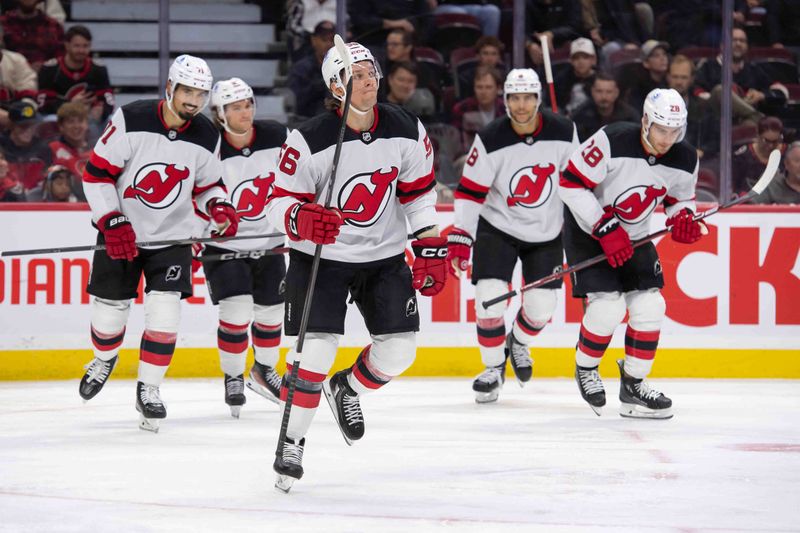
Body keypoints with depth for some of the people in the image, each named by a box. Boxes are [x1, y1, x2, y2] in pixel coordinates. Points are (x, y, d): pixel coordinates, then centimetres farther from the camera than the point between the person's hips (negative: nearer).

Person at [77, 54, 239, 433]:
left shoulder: (206, 137, -4)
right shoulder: (131, 120, -16)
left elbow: (207, 185, 11)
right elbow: (97, 172, -13)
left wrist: (219, 207, -11)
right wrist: (112, 222, -19)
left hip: (172, 236, 2)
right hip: (121, 231, -2)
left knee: (164, 313, -12)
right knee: (109, 311, 6)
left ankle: (148, 388, 4)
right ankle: (104, 360, 39)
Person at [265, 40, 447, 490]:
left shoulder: (406, 131, -8)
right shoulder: (309, 141, -19)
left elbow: (419, 192, 5)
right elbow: (279, 203, -14)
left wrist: (431, 250, 1)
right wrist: (302, 220, -36)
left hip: (385, 256, 4)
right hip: (321, 256, -4)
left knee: (400, 349, -1)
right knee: (315, 348, -15)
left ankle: (347, 389, 31)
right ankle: (291, 442, 1)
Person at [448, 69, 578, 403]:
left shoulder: (563, 132, -12)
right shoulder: (490, 140, -19)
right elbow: (470, 191, -14)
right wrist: (460, 237, -19)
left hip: (546, 232, 2)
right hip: (497, 227, -2)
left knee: (541, 307, 2)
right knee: (490, 299, -15)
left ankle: (518, 344, 37)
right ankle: (493, 368, 6)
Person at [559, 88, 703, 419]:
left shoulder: (685, 160, -10)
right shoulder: (612, 142, -28)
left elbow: (680, 198, 9)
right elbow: (571, 184, -25)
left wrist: (683, 218, -15)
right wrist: (606, 230, -26)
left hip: (633, 236, 6)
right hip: (587, 227, -6)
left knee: (650, 306, -5)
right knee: (607, 307, -18)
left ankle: (633, 385, 11)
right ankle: (585, 369, 10)